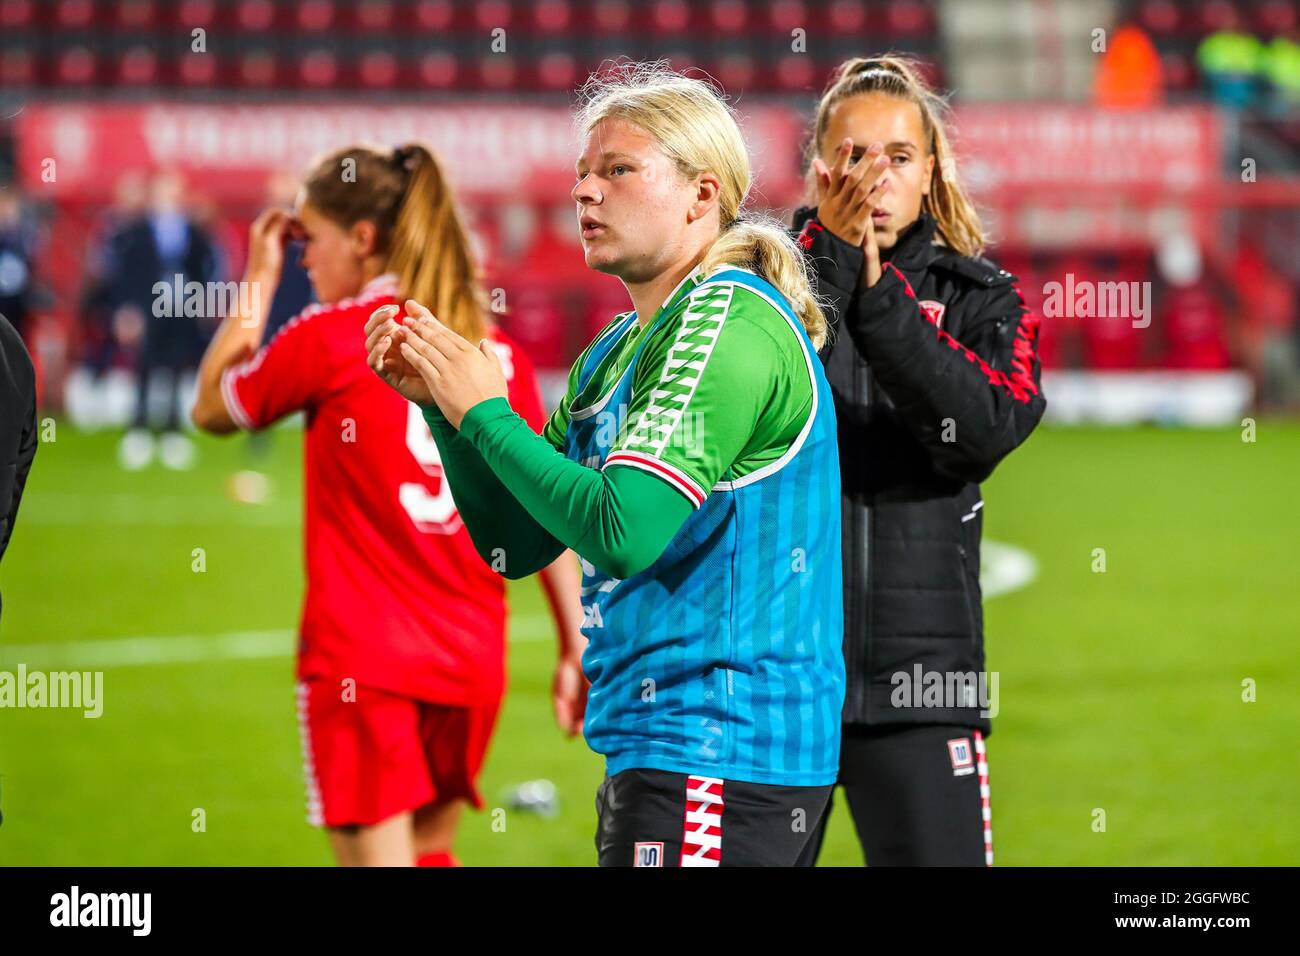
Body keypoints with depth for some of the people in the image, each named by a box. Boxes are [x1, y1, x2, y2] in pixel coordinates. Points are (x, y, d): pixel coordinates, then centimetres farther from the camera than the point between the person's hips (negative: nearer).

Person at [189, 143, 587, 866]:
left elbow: (213, 408, 9)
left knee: (378, 856, -6)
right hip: (472, 659, 5)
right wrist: (577, 647, 11)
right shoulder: (498, 352, 6)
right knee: (430, 853, 20)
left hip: (362, 655, -5)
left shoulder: (328, 338, -7)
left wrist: (259, 281, 15)